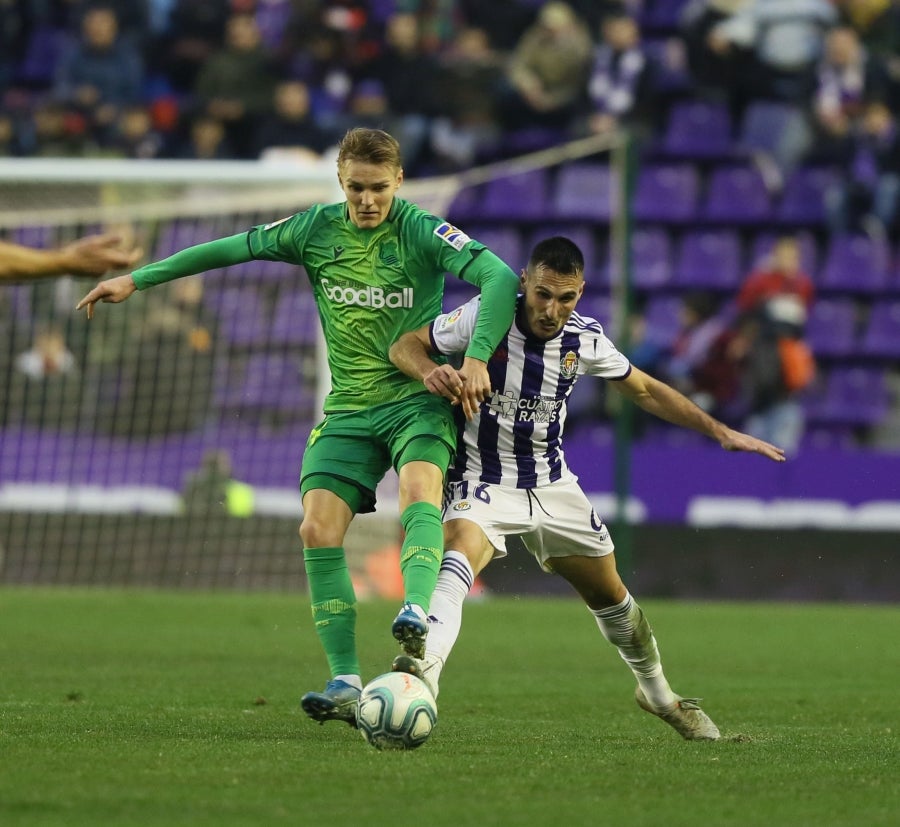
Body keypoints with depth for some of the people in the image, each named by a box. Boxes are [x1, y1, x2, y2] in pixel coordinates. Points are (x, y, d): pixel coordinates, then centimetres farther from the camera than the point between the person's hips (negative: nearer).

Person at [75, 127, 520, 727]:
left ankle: (417, 612, -51)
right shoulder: (316, 230, 3)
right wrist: (137, 280, 13)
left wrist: (477, 357, -30)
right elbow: (232, 249, 12)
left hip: (418, 399, -4)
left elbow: (499, 277, -18)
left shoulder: (422, 231, -9)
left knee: (419, 490, -34)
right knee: (319, 530, -14)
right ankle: (347, 684, -14)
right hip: (350, 408, 4)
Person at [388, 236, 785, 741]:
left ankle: (658, 692, 39)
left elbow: (645, 391, 10)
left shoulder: (585, 339, -7)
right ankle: (424, 670, -54)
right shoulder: (485, 317, -18)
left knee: (608, 593, 15)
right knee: (461, 552, -35)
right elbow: (404, 346, -9)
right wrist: (429, 371, -33)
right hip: (484, 481, -4)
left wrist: (719, 432, 6)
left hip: (552, 485, 4)